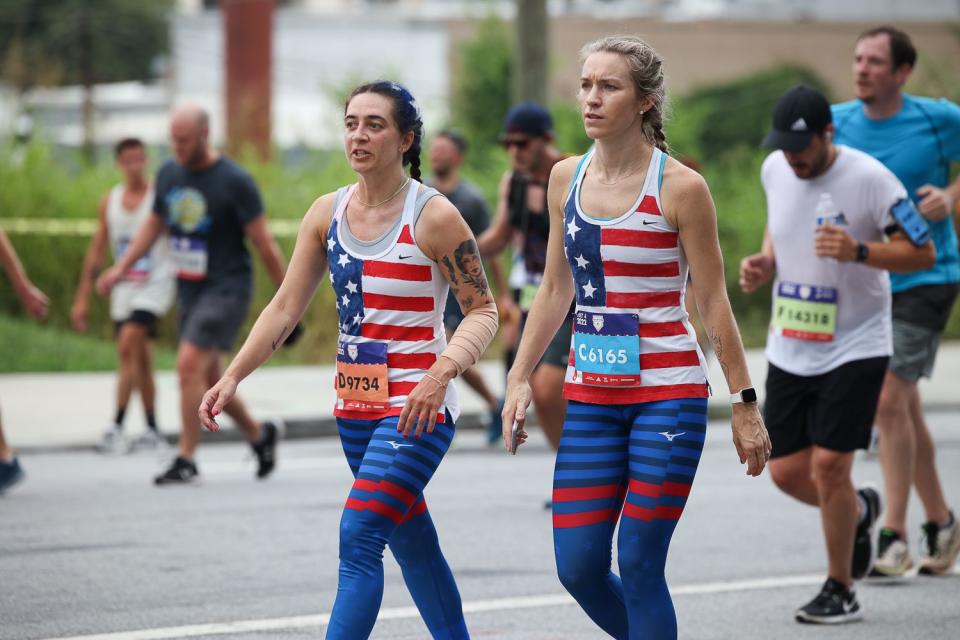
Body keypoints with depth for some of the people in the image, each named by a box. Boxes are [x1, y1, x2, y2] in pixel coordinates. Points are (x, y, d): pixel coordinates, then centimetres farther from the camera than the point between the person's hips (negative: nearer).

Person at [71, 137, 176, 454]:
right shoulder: (110, 202, 7)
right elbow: (96, 252, 13)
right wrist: (82, 299, 11)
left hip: (155, 285, -5)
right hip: (124, 288, 5)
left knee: (128, 346, -20)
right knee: (141, 360, 9)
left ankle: (118, 426, -20)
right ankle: (152, 430, 19)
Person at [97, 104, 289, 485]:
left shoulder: (234, 181, -13)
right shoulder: (168, 175, 6)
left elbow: (263, 244, -10)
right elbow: (153, 225, 20)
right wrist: (121, 268, 9)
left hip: (226, 288, -7)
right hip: (189, 291, 7)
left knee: (190, 364, -18)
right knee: (208, 378, 13)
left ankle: (186, 461, -13)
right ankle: (259, 435, 35)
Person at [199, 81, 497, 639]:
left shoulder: (434, 216, -12)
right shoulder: (328, 213, 5)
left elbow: (483, 310, -9)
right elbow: (286, 307, 7)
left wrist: (442, 373, -26)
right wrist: (233, 377, -3)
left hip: (417, 408, -6)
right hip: (356, 406, 6)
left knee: (359, 535, -17)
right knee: (411, 541, 16)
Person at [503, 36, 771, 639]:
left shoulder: (680, 187, -8)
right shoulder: (566, 177, 7)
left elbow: (714, 302, -4)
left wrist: (745, 405, -4)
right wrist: (520, 377, 10)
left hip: (669, 391, -5)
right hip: (592, 392, 5)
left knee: (639, 566, -7)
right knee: (578, 567, 0)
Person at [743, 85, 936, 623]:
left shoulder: (870, 179, -17)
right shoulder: (775, 170, 1)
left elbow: (923, 253, -14)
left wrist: (858, 251, -29)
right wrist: (764, 263, 2)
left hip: (855, 348, -6)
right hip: (790, 351, 6)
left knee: (828, 465, -11)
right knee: (787, 471, 5)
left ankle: (841, 592, 6)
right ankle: (859, 511, 38)